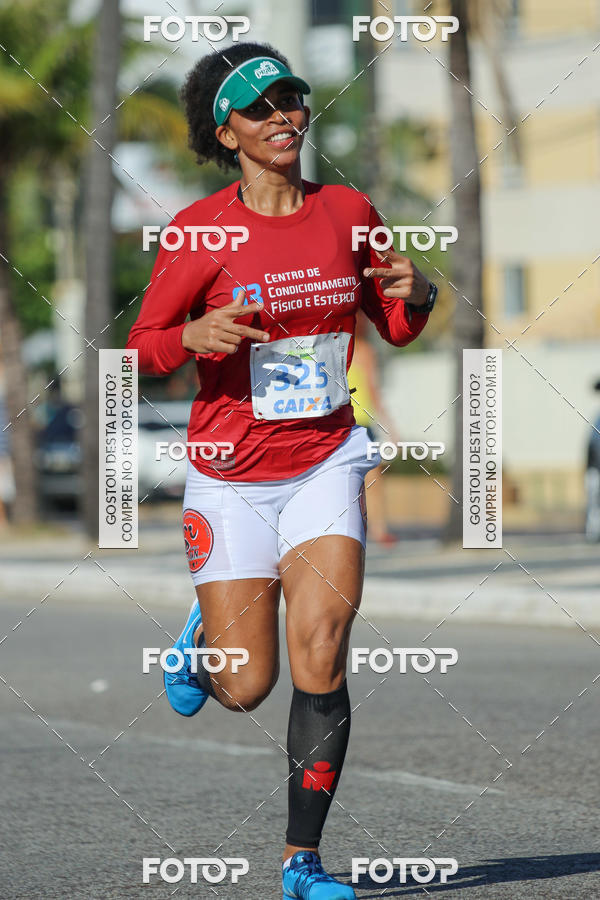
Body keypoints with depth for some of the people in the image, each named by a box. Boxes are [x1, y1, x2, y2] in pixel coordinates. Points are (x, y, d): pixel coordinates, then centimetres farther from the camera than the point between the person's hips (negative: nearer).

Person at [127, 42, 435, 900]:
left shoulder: (348, 212, 3)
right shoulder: (199, 230, -7)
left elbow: (395, 328, 15)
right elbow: (143, 346, -1)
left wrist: (415, 295, -8)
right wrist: (194, 336, -23)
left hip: (325, 463, 2)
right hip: (231, 475, -2)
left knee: (321, 658, -15)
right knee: (246, 688, -1)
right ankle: (205, 638, 37)